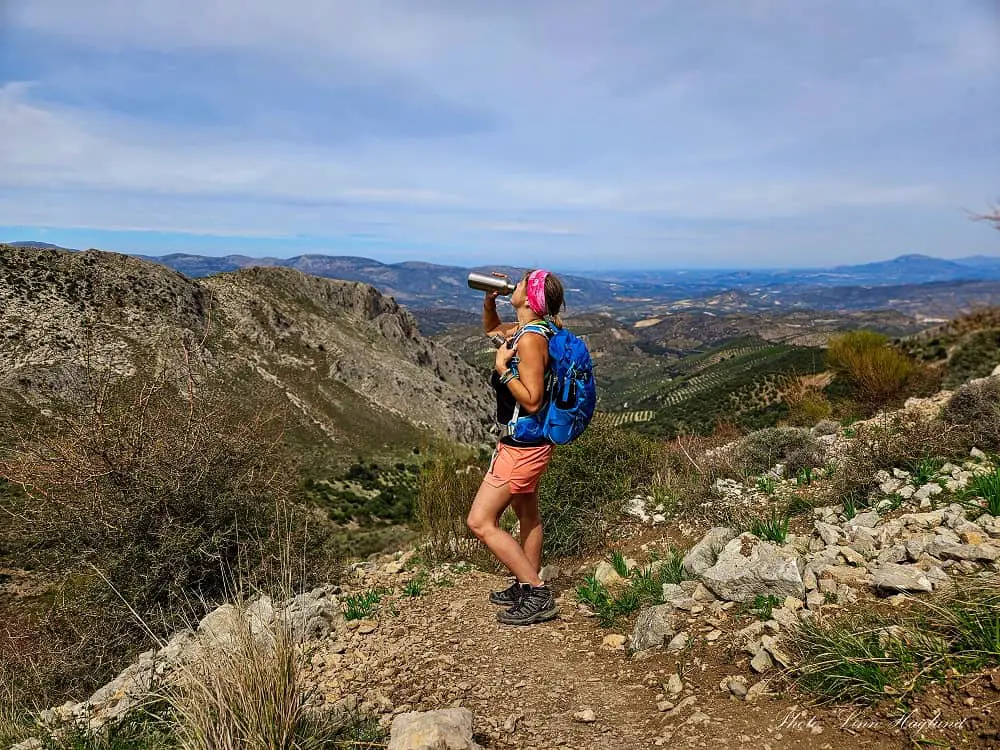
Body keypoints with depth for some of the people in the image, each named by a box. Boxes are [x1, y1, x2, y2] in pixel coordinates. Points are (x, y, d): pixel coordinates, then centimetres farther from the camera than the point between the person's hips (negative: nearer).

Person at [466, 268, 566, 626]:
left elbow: (532, 401, -27)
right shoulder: (525, 329, 5)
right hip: (527, 443, 11)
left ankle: (537, 596, 0)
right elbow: (491, 329, 26)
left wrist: (502, 368, -22)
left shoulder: (531, 338, -24)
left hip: (521, 446, -10)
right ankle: (529, 588, 37)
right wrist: (489, 301, 8)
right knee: (527, 516, 21)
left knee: (480, 522, -6)